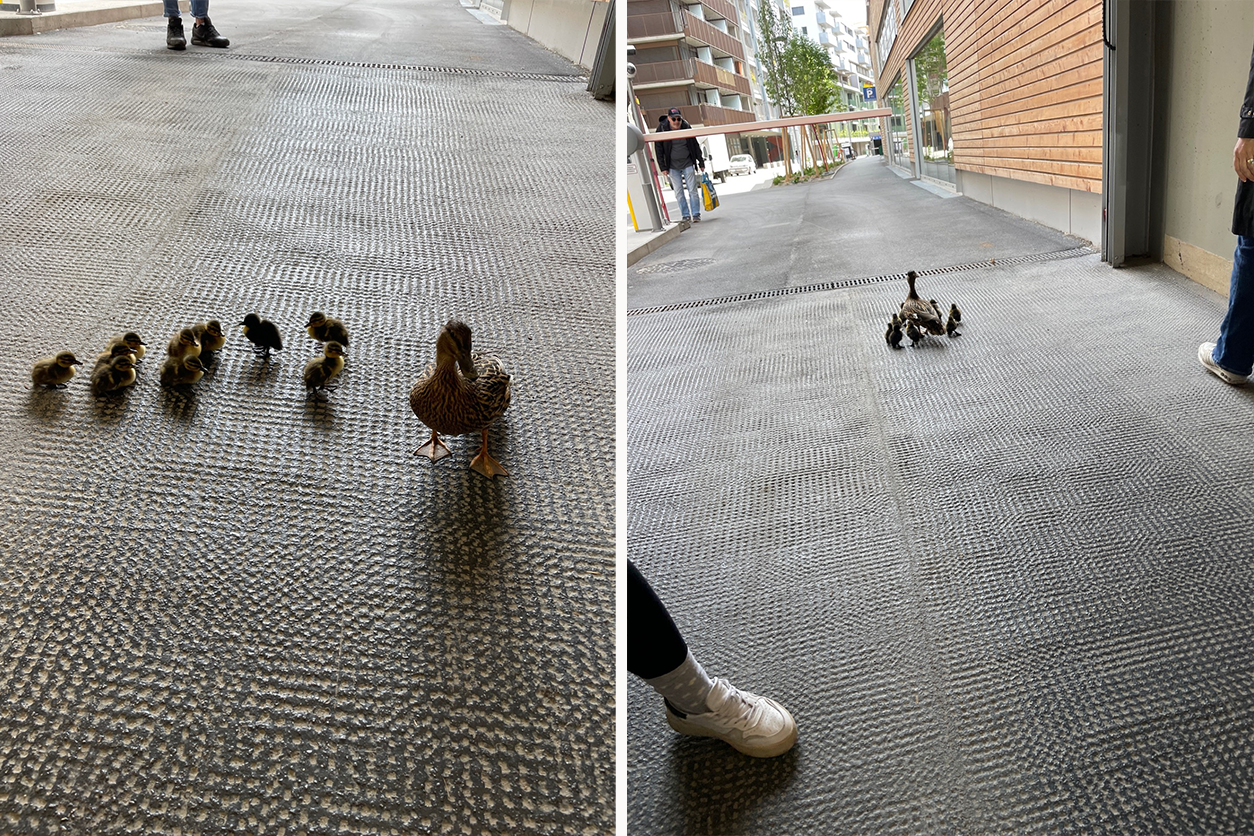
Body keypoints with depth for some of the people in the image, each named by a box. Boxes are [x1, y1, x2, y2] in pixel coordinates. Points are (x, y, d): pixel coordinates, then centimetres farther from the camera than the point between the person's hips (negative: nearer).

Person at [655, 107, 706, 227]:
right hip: (673, 167, 0)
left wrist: (701, 162, 9)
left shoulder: (686, 127, -1)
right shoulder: (662, 129, -5)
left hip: (688, 164, 0)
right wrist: (663, 167, -6)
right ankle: (685, 215, 10)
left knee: (692, 190, -1)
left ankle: (696, 214, 8)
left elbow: (695, 146, 8)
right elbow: (659, 150, -2)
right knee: (679, 193, 1)